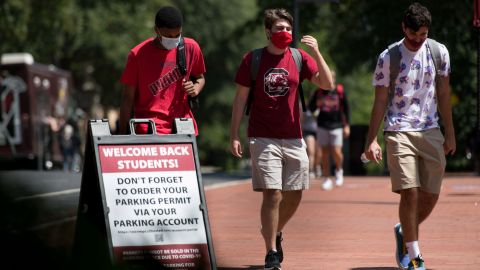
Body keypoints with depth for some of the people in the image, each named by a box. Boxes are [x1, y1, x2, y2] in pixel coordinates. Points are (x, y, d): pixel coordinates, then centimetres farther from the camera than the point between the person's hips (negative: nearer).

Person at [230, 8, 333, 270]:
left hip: (293, 138, 4)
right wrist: (234, 136, -3)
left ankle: (275, 232, 36)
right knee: (272, 194, -12)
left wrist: (317, 53, -15)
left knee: (294, 196, 8)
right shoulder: (253, 59, 0)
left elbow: (327, 84, -3)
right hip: (263, 138, -3)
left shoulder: (299, 57, 6)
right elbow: (240, 98, 2)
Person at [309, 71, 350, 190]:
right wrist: (317, 104, -17)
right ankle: (326, 179, 10)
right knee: (324, 153, 2)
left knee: (336, 152, -11)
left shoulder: (340, 91, 0)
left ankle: (339, 170, 18)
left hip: (337, 126, -2)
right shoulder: (319, 92, 4)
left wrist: (347, 125, 2)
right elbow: (311, 108, 6)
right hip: (322, 126, 2)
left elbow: (346, 108, 5)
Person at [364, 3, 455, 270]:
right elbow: (380, 101, -1)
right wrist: (372, 140, -6)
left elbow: (443, 94, 12)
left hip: (431, 132, 4)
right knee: (410, 192, -14)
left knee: (431, 196, 3)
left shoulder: (439, 52, 5)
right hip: (400, 132, -4)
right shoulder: (389, 57, -4)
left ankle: (404, 233, 31)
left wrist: (450, 133, 11)